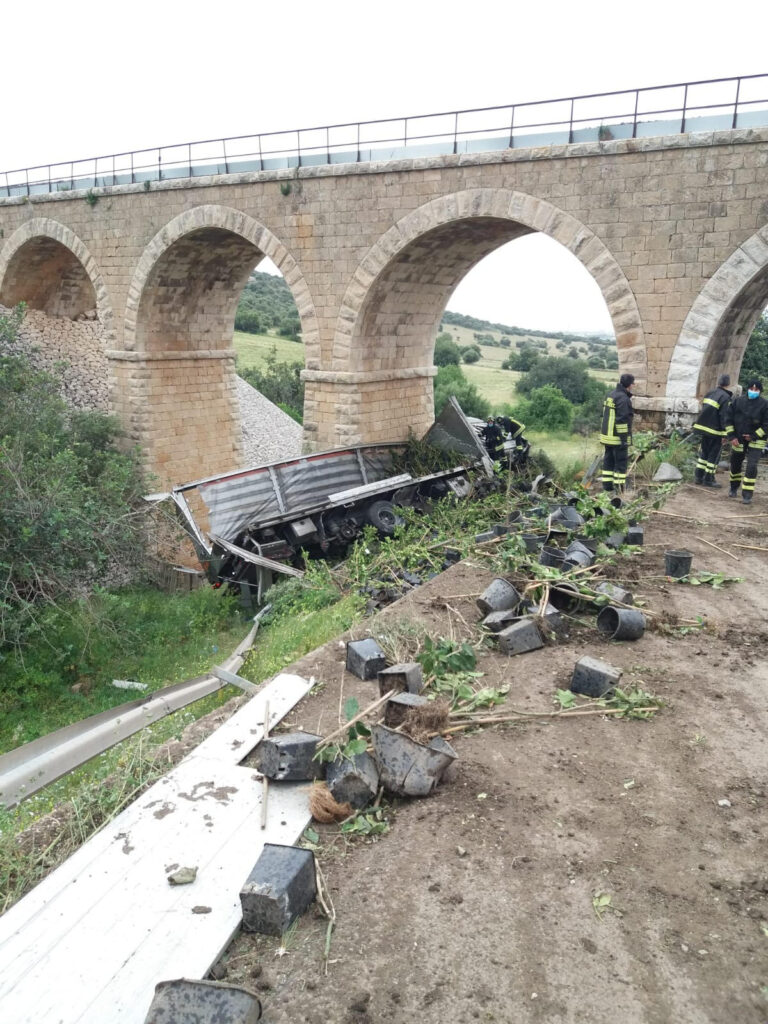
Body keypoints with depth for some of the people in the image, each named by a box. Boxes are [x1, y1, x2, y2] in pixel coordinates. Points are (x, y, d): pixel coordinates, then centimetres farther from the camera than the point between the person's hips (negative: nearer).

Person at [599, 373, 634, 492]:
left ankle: (607, 486, 15)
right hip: (618, 437, -9)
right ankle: (619, 487, -2)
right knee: (621, 462, -2)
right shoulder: (623, 399, -17)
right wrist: (624, 439, -18)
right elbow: (622, 420, -21)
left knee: (608, 460, 12)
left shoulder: (610, 395, 11)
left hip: (607, 435, 9)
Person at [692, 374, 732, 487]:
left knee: (704, 452, 17)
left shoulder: (709, 393, 9)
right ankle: (708, 479, 7)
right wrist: (724, 434, -14)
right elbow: (724, 417, -17)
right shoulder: (725, 398, -13)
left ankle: (698, 477, 19)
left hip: (702, 427, 7)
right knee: (714, 455, 4)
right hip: (714, 431, -7)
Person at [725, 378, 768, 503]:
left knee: (751, 466, -15)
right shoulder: (737, 402, -3)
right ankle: (734, 488, 38)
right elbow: (729, 419, 3)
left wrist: (754, 436, -14)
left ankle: (747, 495, -9)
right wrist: (732, 437, -4)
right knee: (735, 464, 15)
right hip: (738, 440, 4)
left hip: (755, 441, -3)